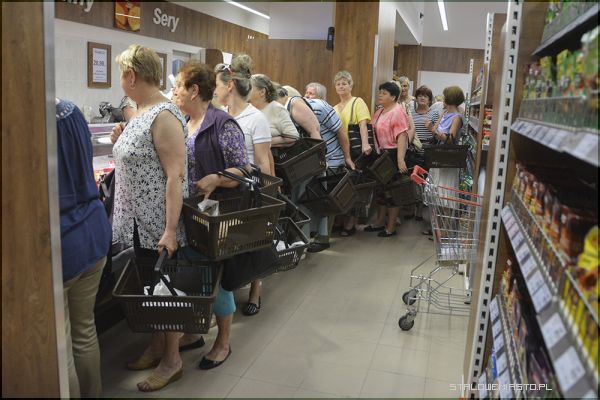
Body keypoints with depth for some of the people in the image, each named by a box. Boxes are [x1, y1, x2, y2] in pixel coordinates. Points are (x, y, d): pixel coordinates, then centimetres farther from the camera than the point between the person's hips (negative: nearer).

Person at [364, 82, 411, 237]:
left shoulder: (397, 112, -15)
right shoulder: (379, 112, 13)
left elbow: (402, 137, -23)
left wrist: (400, 159, -31)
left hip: (393, 154, -9)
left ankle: (391, 227, 11)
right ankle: (380, 222, 29)